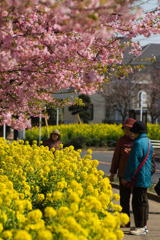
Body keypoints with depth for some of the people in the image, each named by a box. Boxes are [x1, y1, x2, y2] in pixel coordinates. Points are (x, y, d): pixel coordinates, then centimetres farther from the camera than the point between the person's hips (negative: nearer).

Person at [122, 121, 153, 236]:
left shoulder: (138, 143, -18)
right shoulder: (148, 142, 12)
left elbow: (133, 163, -19)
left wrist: (126, 177, -12)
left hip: (140, 178, -10)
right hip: (146, 178, 10)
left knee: (138, 202, -4)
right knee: (144, 201, 15)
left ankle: (140, 227, 0)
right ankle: (144, 225, 21)